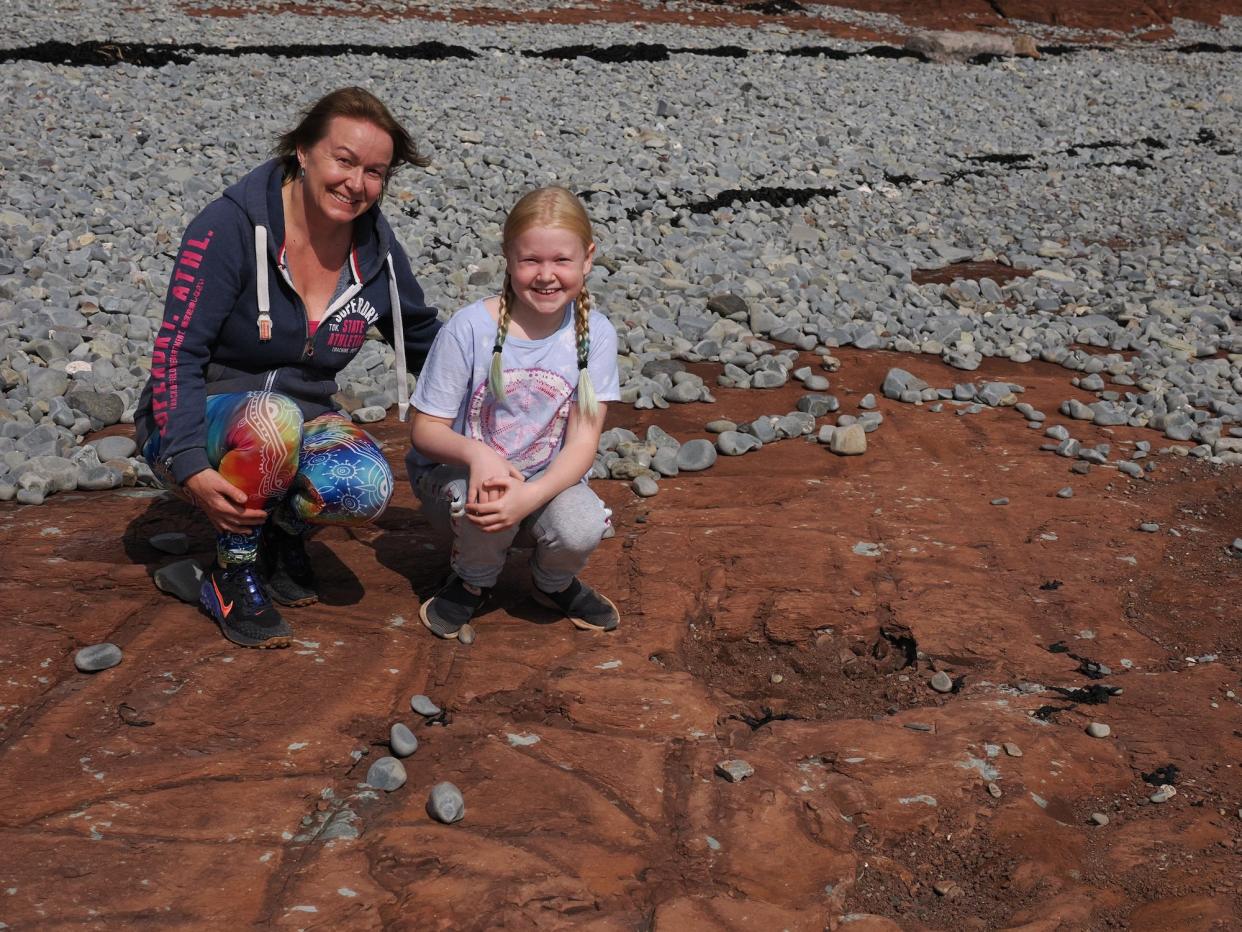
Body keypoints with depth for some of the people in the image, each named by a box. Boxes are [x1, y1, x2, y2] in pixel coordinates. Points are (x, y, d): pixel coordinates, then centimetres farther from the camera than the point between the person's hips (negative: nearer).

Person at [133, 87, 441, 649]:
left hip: (299, 428, 4)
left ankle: (284, 529, 6)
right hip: (195, 427, -3)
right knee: (272, 414, -38)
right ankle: (233, 575, -14)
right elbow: (177, 352, -20)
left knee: (367, 488, -30)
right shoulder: (233, 226, -18)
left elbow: (427, 344, 13)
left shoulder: (376, 252, -3)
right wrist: (190, 468, -31)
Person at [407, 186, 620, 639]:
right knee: (485, 502, -35)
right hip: (457, 469, -1)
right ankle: (474, 581, 2)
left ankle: (554, 583, 10)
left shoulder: (594, 333, -12)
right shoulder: (469, 327, -19)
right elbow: (425, 430, -12)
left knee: (583, 528, -29)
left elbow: (583, 441, -14)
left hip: (545, 478, 2)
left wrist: (531, 495, -33)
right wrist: (477, 454, -35)